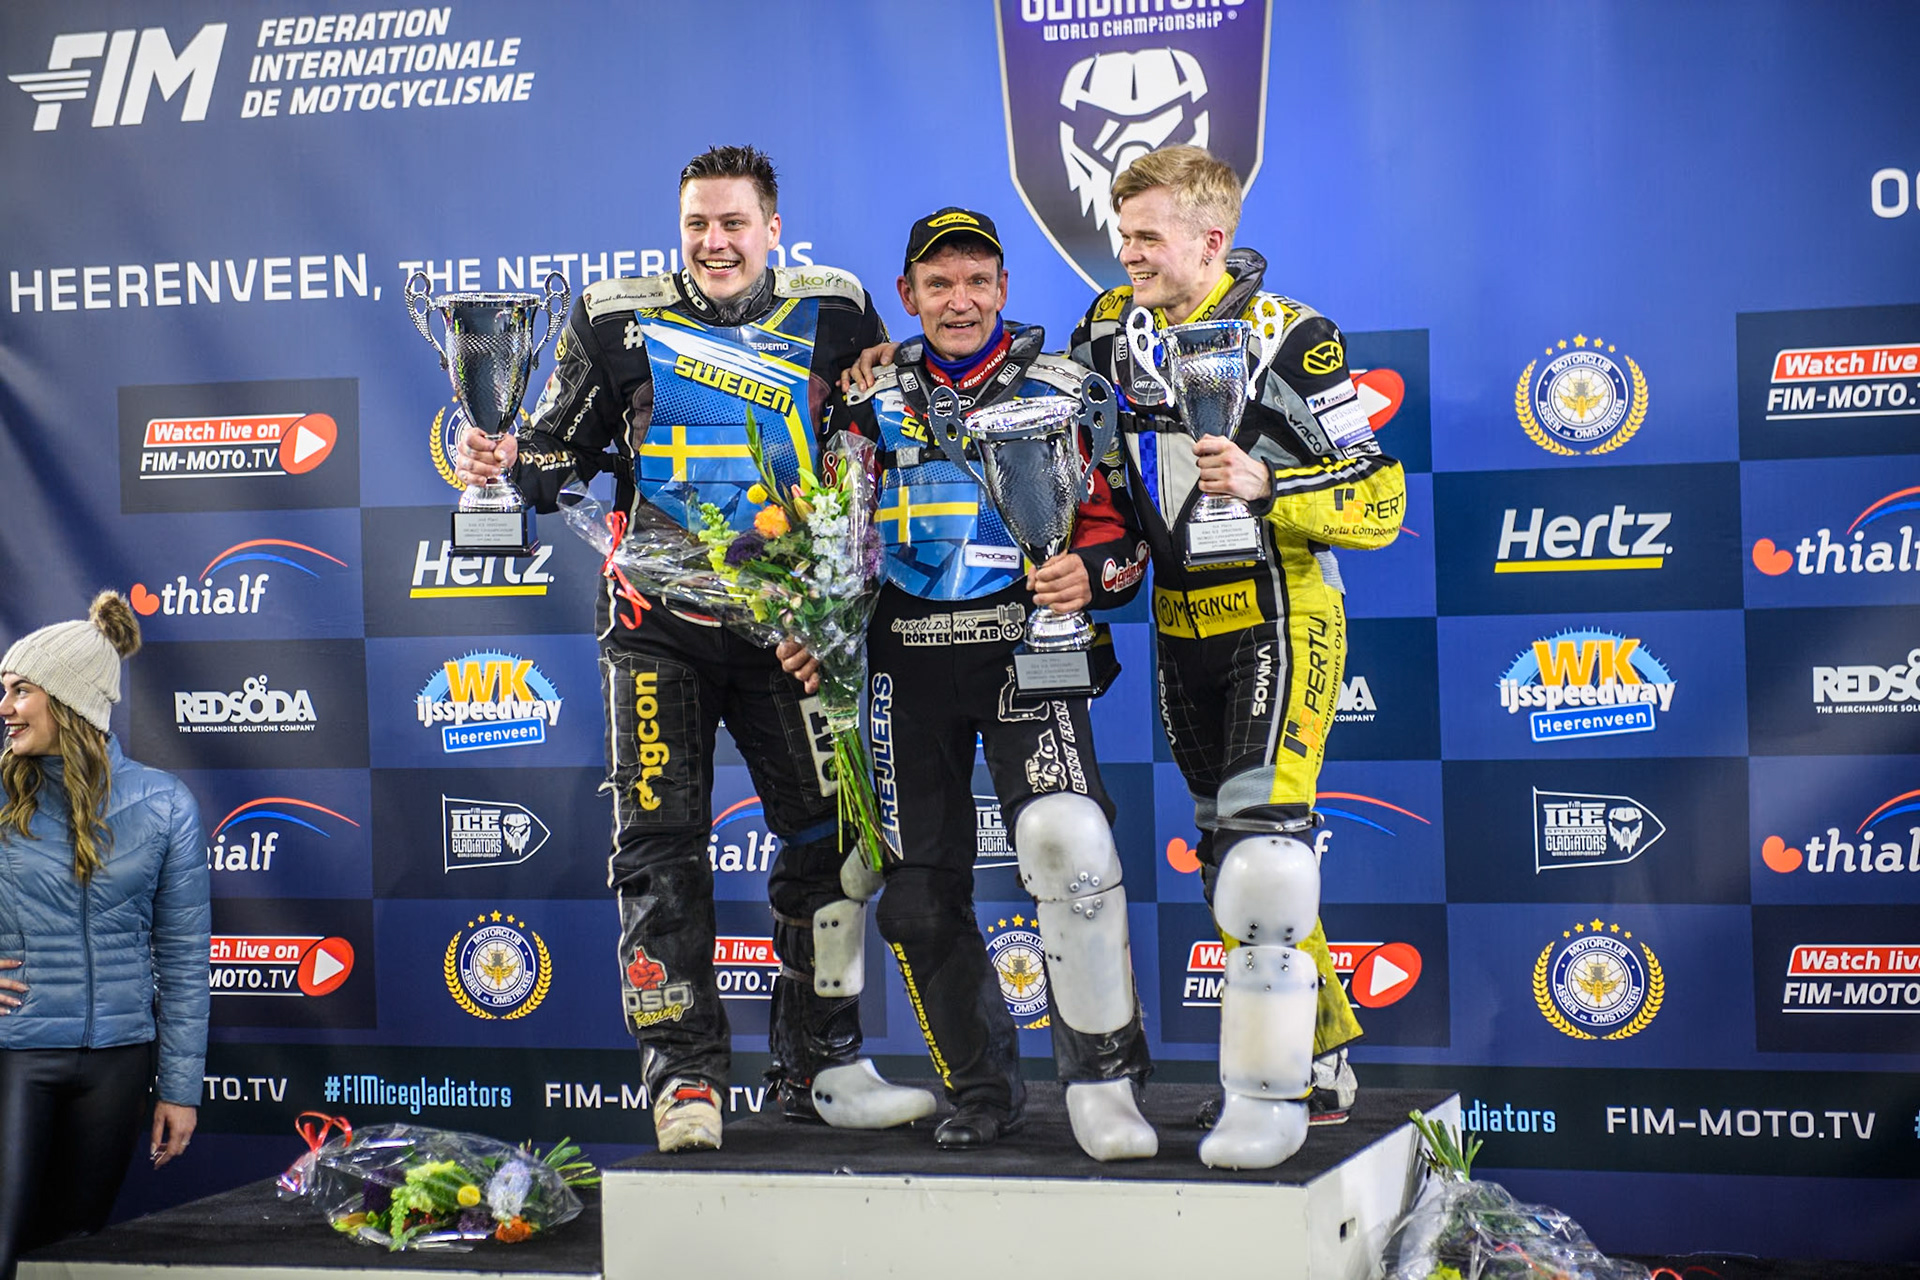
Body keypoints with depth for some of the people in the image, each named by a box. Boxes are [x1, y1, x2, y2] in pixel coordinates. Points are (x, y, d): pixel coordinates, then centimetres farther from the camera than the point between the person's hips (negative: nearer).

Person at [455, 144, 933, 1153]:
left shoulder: (837, 316, 4)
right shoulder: (616, 322, 3)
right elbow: (563, 451, 10)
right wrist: (508, 463, -13)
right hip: (660, 623, -1)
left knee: (825, 839, 3)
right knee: (659, 846, -6)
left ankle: (821, 1067, 15)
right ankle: (685, 1078, 1)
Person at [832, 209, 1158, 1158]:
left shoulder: (1061, 391, 6)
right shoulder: (874, 404, 14)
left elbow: (1119, 518, 5)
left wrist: (1091, 574, -16)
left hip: (1025, 646, -3)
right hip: (910, 660, 4)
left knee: (1065, 835, -27)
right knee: (920, 896, 3)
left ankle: (1100, 1073, -15)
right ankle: (981, 1089, 21)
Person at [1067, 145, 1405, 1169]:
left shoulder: (1288, 341, -13)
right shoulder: (1111, 325, 4)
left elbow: (1381, 501, -13)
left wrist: (1265, 485, -28)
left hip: (1280, 616, -7)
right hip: (1182, 625, 7)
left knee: (1260, 838, -18)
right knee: (1225, 853, 12)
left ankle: (1270, 1094, -12)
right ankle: (1321, 1049, 28)